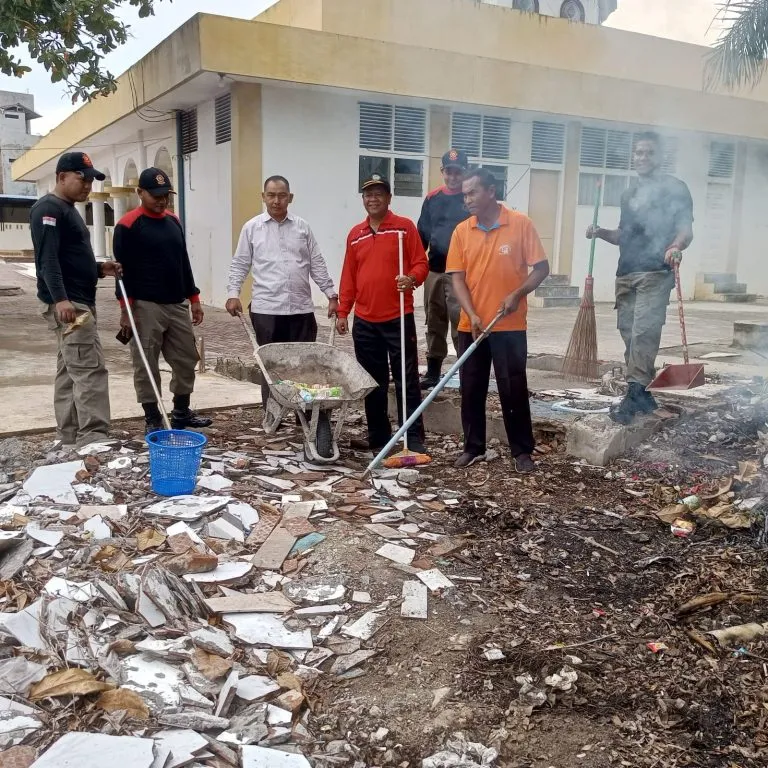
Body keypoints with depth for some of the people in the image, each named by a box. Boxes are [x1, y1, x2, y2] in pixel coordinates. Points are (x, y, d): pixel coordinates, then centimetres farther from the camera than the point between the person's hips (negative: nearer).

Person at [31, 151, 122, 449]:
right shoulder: (49, 209, -9)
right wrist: (60, 299, -31)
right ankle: (94, 441, -16)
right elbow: (48, 258, -21)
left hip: (79, 302, 10)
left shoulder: (69, 211, 22)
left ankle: (70, 442, 13)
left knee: (69, 373, 9)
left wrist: (99, 269, 11)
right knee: (90, 370, -15)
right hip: (67, 304, -10)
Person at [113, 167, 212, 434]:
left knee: (186, 361, 11)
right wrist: (126, 309, -14)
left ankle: (181, 413, 24)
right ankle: (152, 419, 10)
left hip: (178, 305, 7)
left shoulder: (174, 221, 13)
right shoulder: (128, 225, -8)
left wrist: (194, 298, 15)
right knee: (146, 366, 0)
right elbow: (122, 269, -10)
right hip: (146, 307, -7)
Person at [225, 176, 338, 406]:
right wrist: (233, 294, -6)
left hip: (301, 308, 2)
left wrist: (331, 295, 6)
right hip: (266, 309, -1)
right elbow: (240, 264, 6)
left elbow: (317, 264, 11)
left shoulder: (302, 227, 9)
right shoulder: (252, 227, 5)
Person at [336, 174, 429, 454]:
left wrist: (412, 279, -25)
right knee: (373, 382, 10)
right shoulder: (355, 235, 12)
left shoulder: (405, 226, 0)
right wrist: (343, 312, 11)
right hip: (365, 321, 5)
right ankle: (378, 436, 21)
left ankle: (414, 438, 3)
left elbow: (421, 263, -4)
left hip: (399, 317, -4)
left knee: (406, 380, -2)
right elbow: (349, 276, 14)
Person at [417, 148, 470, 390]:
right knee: (434, 322, 12)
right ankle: (433, 371, 21)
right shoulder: (432, 198, 10)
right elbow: (422, 233, 13)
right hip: (434, 270, 5)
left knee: (460, 324, -8)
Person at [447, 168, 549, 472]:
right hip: (471, 326, 3)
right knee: (471, 389, 9)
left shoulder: (521, 224, -6)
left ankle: (522, 451, 14)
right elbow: (457, 277, 0)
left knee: (513, 389, 2)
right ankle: (473, 447, 23)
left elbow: (541, 268, -3)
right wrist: (472, 314, -12)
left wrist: (517, 294, -19)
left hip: (510, 326, -3)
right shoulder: (461, 231, 3)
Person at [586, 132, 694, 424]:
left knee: (643, 332, -17)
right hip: (626, 273, 7)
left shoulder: (674, 188, 2)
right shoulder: (629, 193, 22)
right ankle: (643, 394, 14)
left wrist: (676, 246, -30)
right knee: (629, 333, 6)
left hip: (655, 273, -7)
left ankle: (635, 394, -18)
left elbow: (686, 228, -7)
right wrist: (601, 233, 10)